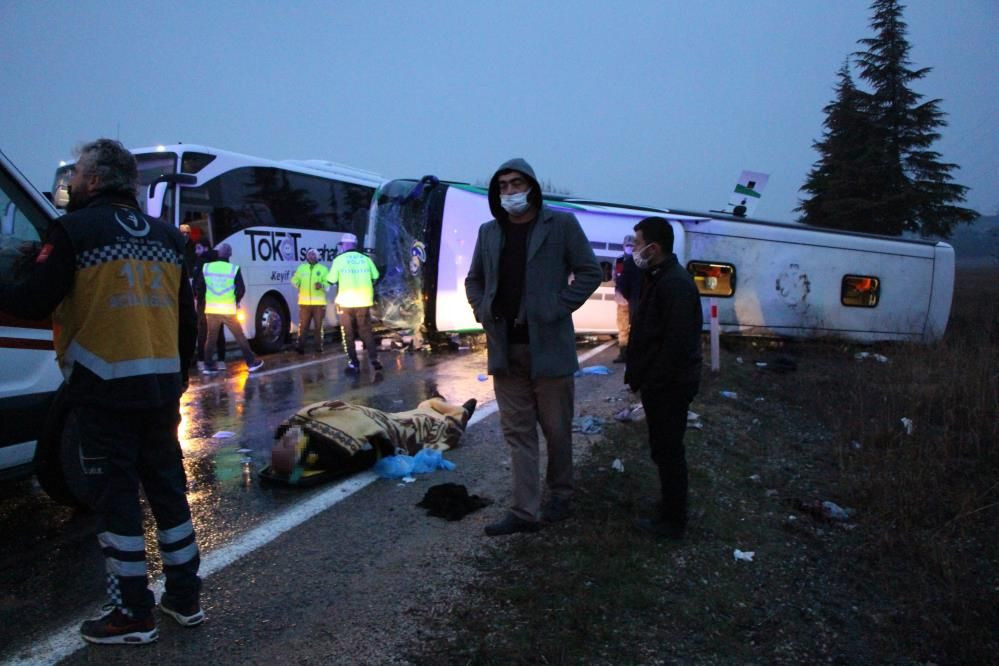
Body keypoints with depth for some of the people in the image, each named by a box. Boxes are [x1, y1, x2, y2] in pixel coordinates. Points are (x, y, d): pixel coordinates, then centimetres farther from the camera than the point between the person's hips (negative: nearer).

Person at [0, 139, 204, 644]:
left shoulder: (75, 230, -7)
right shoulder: (165, 236, 12)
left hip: (105, 388, -6)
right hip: (161, 387, 6)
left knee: (116, 497, 3)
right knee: (168, 487, 14)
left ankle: (133, 615, 11)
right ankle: (185, 600, 24)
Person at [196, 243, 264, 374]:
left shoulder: (206, 267, 2)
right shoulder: (234, 269, -5)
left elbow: (199, 288, 5)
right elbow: (241, 289, -5)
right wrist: (236, 301, 13)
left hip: (211, 309, 2)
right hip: (229, 310, -2)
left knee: (211, 338, 14)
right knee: (240, 336, 6)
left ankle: (208, 366, 14)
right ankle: (251, 362, 10)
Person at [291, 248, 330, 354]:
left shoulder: (323, 269, 8)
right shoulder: (301, 268, 15)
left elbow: (328, 283, -1)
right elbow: (295, 280, 20)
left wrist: (322, 285, -19)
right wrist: (296, 282, 1)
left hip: (319, 302, -1)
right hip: (304, 302, 1)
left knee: (319, 326, 4)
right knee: (303, 325, -3)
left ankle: (319, 347, 11)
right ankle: (301, 346, -3)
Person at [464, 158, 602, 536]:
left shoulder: (561, 225, -2)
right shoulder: (489, 232, 11)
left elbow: (590, 272, -1)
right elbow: (474, 280, 21)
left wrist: (559, 308, -11)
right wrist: (482, 312, 4)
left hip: (548, 345, -3)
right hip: (504, 348, 4)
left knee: (556, 428, 8)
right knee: (517, 431, 5)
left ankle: (560, 497, 27)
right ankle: (525, 512, 10)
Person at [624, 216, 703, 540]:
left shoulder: (675, 283, -20)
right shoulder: (660, 278, 14)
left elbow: (677, 342, -25)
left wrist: (649, 381, -20)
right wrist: (638, 374, 13)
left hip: (669, 385, -10)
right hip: (662, 383, 10)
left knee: (668, 452, 0)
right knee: (666, 450, 18)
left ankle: (672, 521, 11)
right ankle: (670, 512, 31)